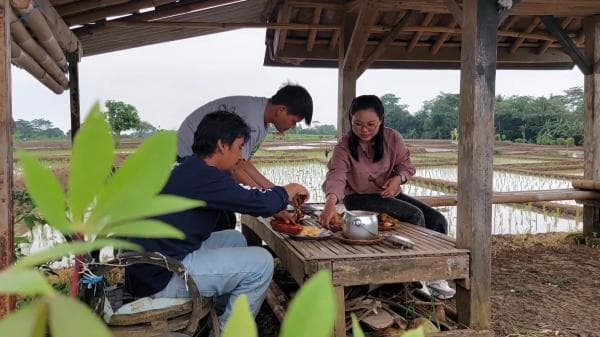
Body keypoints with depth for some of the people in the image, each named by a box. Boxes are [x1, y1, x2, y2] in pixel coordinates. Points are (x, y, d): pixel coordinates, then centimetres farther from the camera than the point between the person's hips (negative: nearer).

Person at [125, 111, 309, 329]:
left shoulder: (191, 170, 9)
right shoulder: (202, 177, -21)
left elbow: (244, 198, 20)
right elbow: (259, 203, -18)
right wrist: (290, 190, 1)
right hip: (162, 278, -10)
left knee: (235, 239, 22)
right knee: (261, 262, -11)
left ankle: (223, 312, 26)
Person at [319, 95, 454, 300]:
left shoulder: (392, 138, -6)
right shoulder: (344, 147, -16)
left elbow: (406, 165, 5)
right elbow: (336, 176, -32)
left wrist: (398, 178, -20)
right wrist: (331, 202, -53)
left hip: (389, 193, 5)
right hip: (360, 198, -5)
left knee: (438, 221, -11)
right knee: (414, 215, -26)